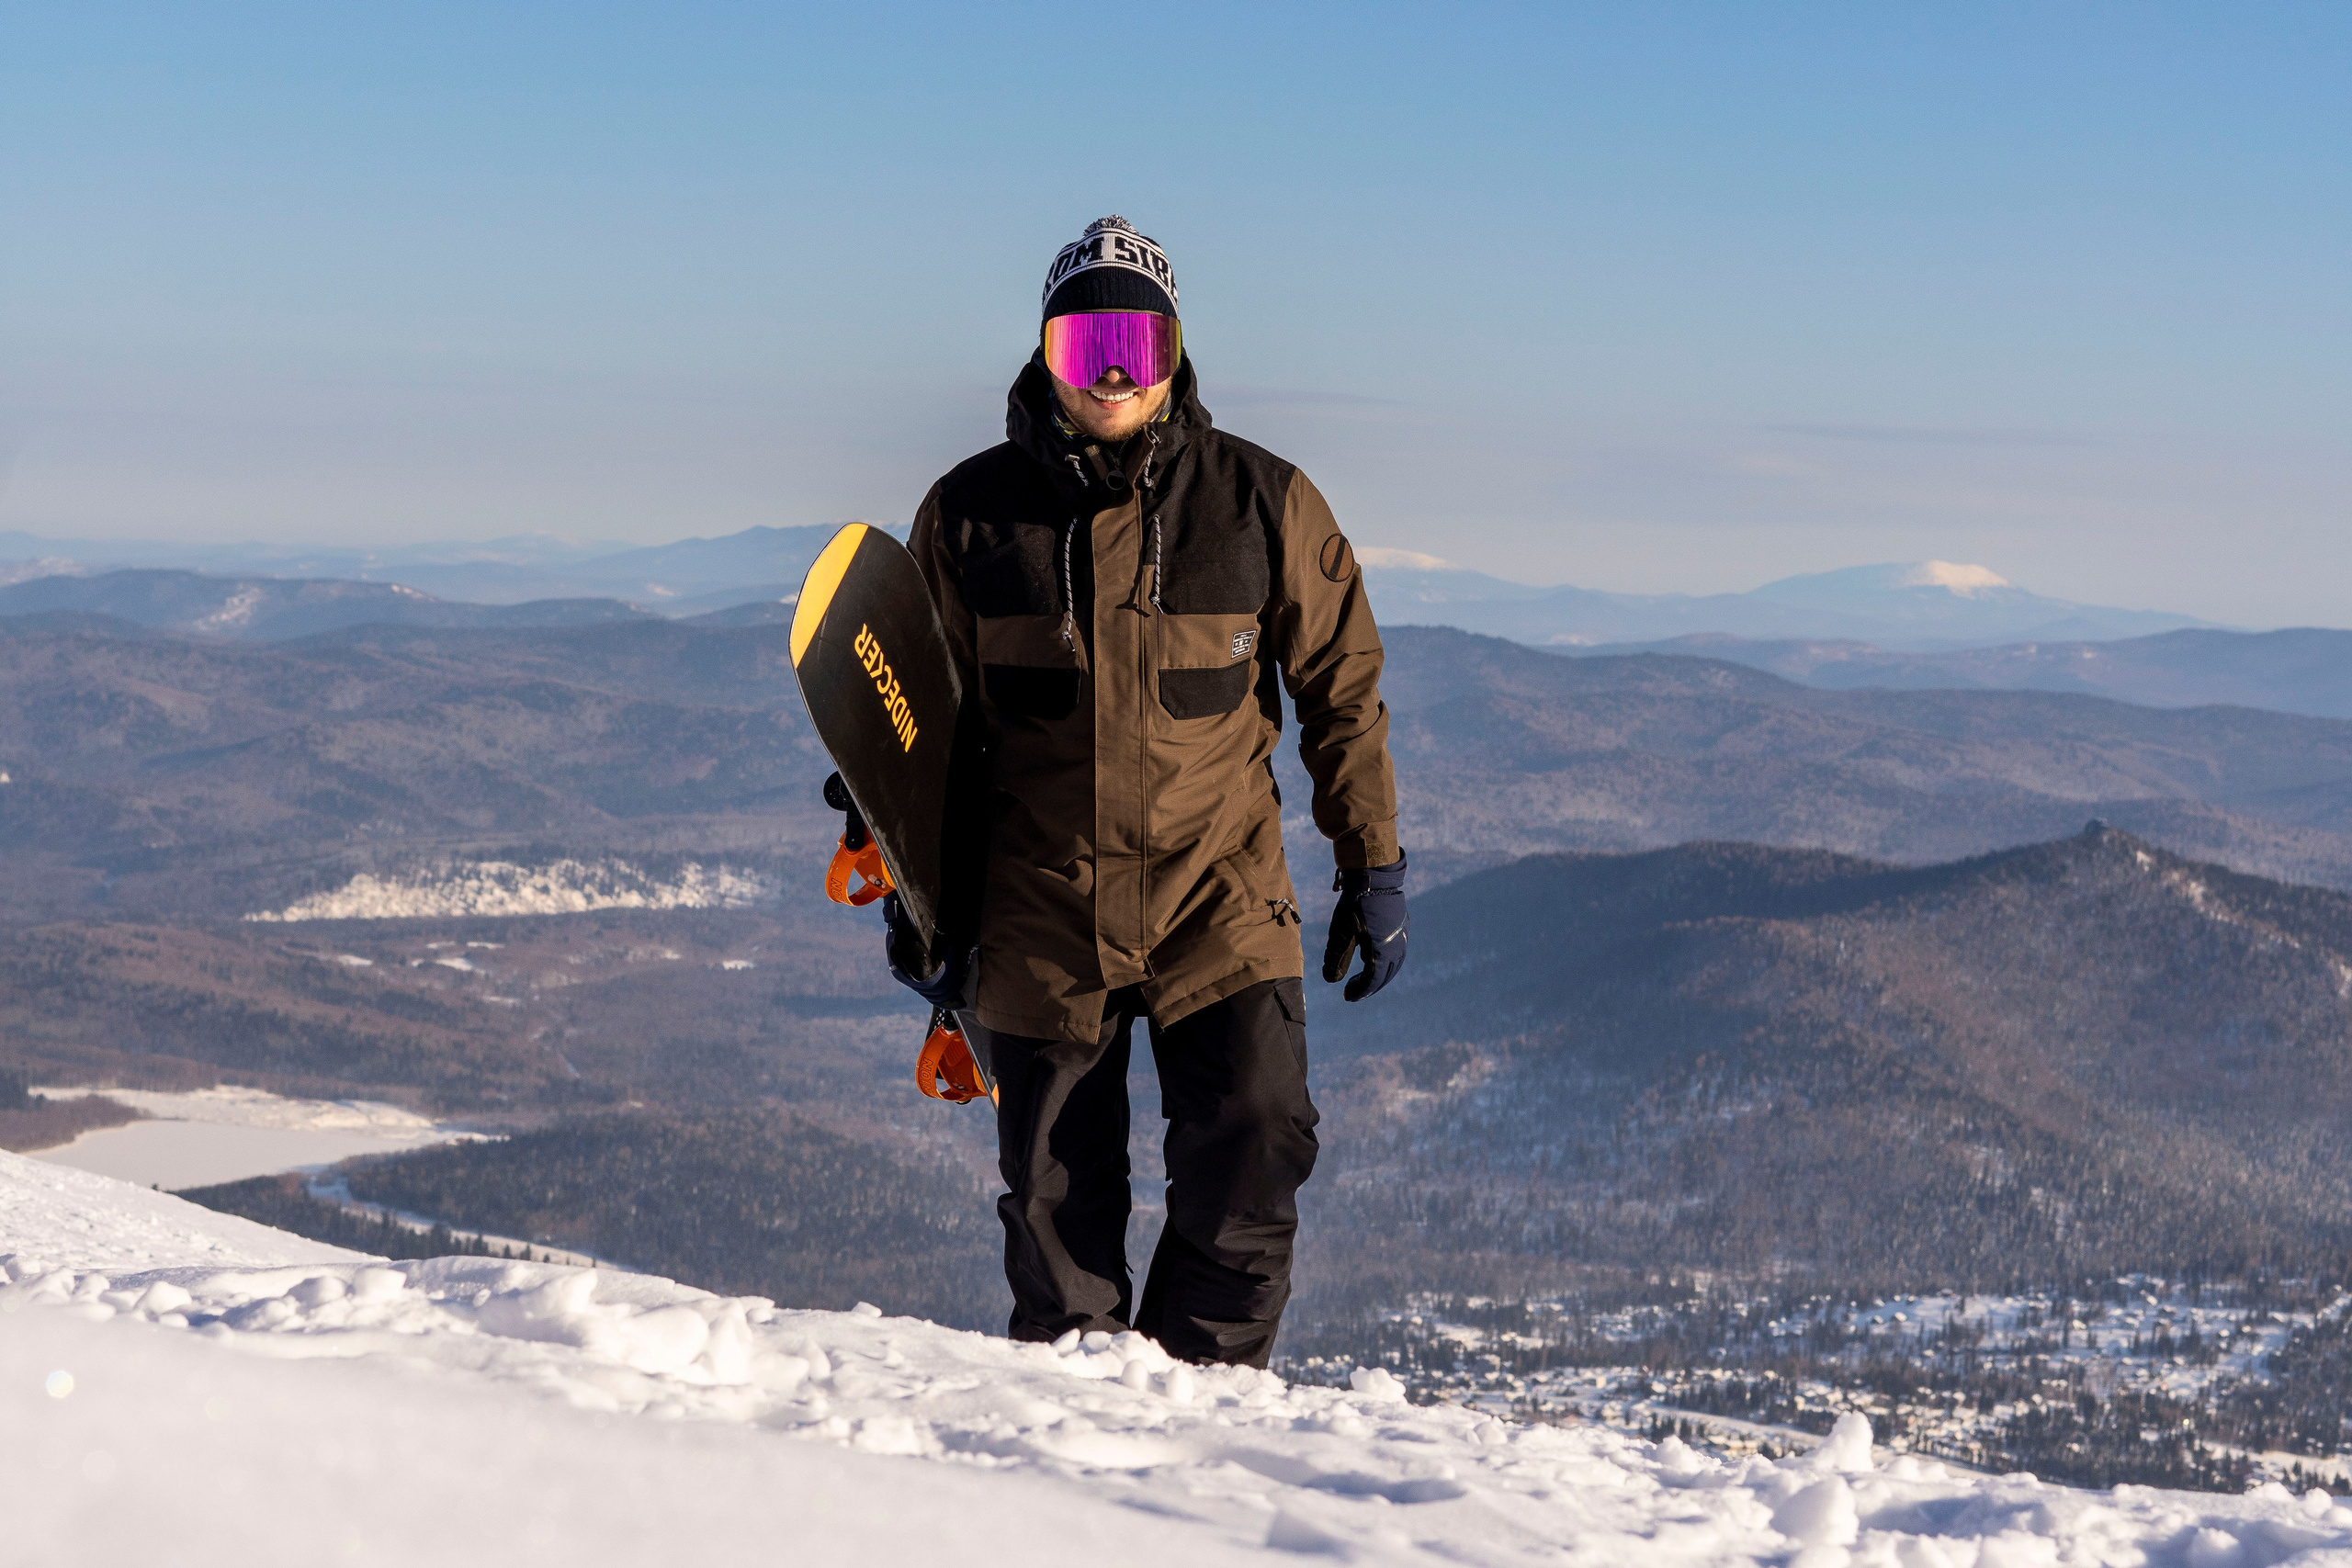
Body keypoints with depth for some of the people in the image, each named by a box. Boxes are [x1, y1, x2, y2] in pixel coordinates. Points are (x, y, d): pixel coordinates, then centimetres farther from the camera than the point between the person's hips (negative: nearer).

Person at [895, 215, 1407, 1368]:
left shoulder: (1262, 503, -2)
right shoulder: (972, 515, 0)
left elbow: (1343, 689, 8)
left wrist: (1374, 868, 6)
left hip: (1220, 897, -1)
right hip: (1038, 916, 1)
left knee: (1251, 1176, -11)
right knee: (1058, 1210, 7)